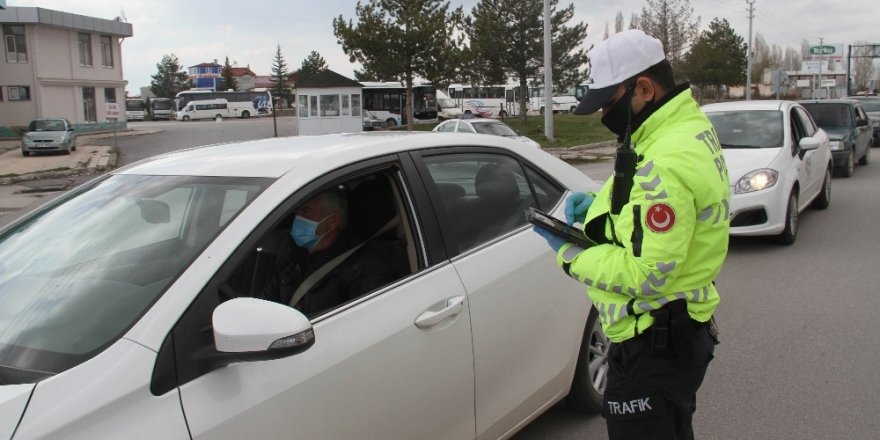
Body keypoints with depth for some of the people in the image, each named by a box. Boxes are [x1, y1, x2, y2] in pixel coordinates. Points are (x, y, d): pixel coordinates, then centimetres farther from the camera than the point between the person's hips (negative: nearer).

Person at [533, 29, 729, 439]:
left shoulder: (668, 162, -27)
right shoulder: (691, 127, 6)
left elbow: (648, 276, -28)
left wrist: (570, 255, -16)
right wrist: (600, 206, 5)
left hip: (654, 346, -10)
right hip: (681, 331, 10)